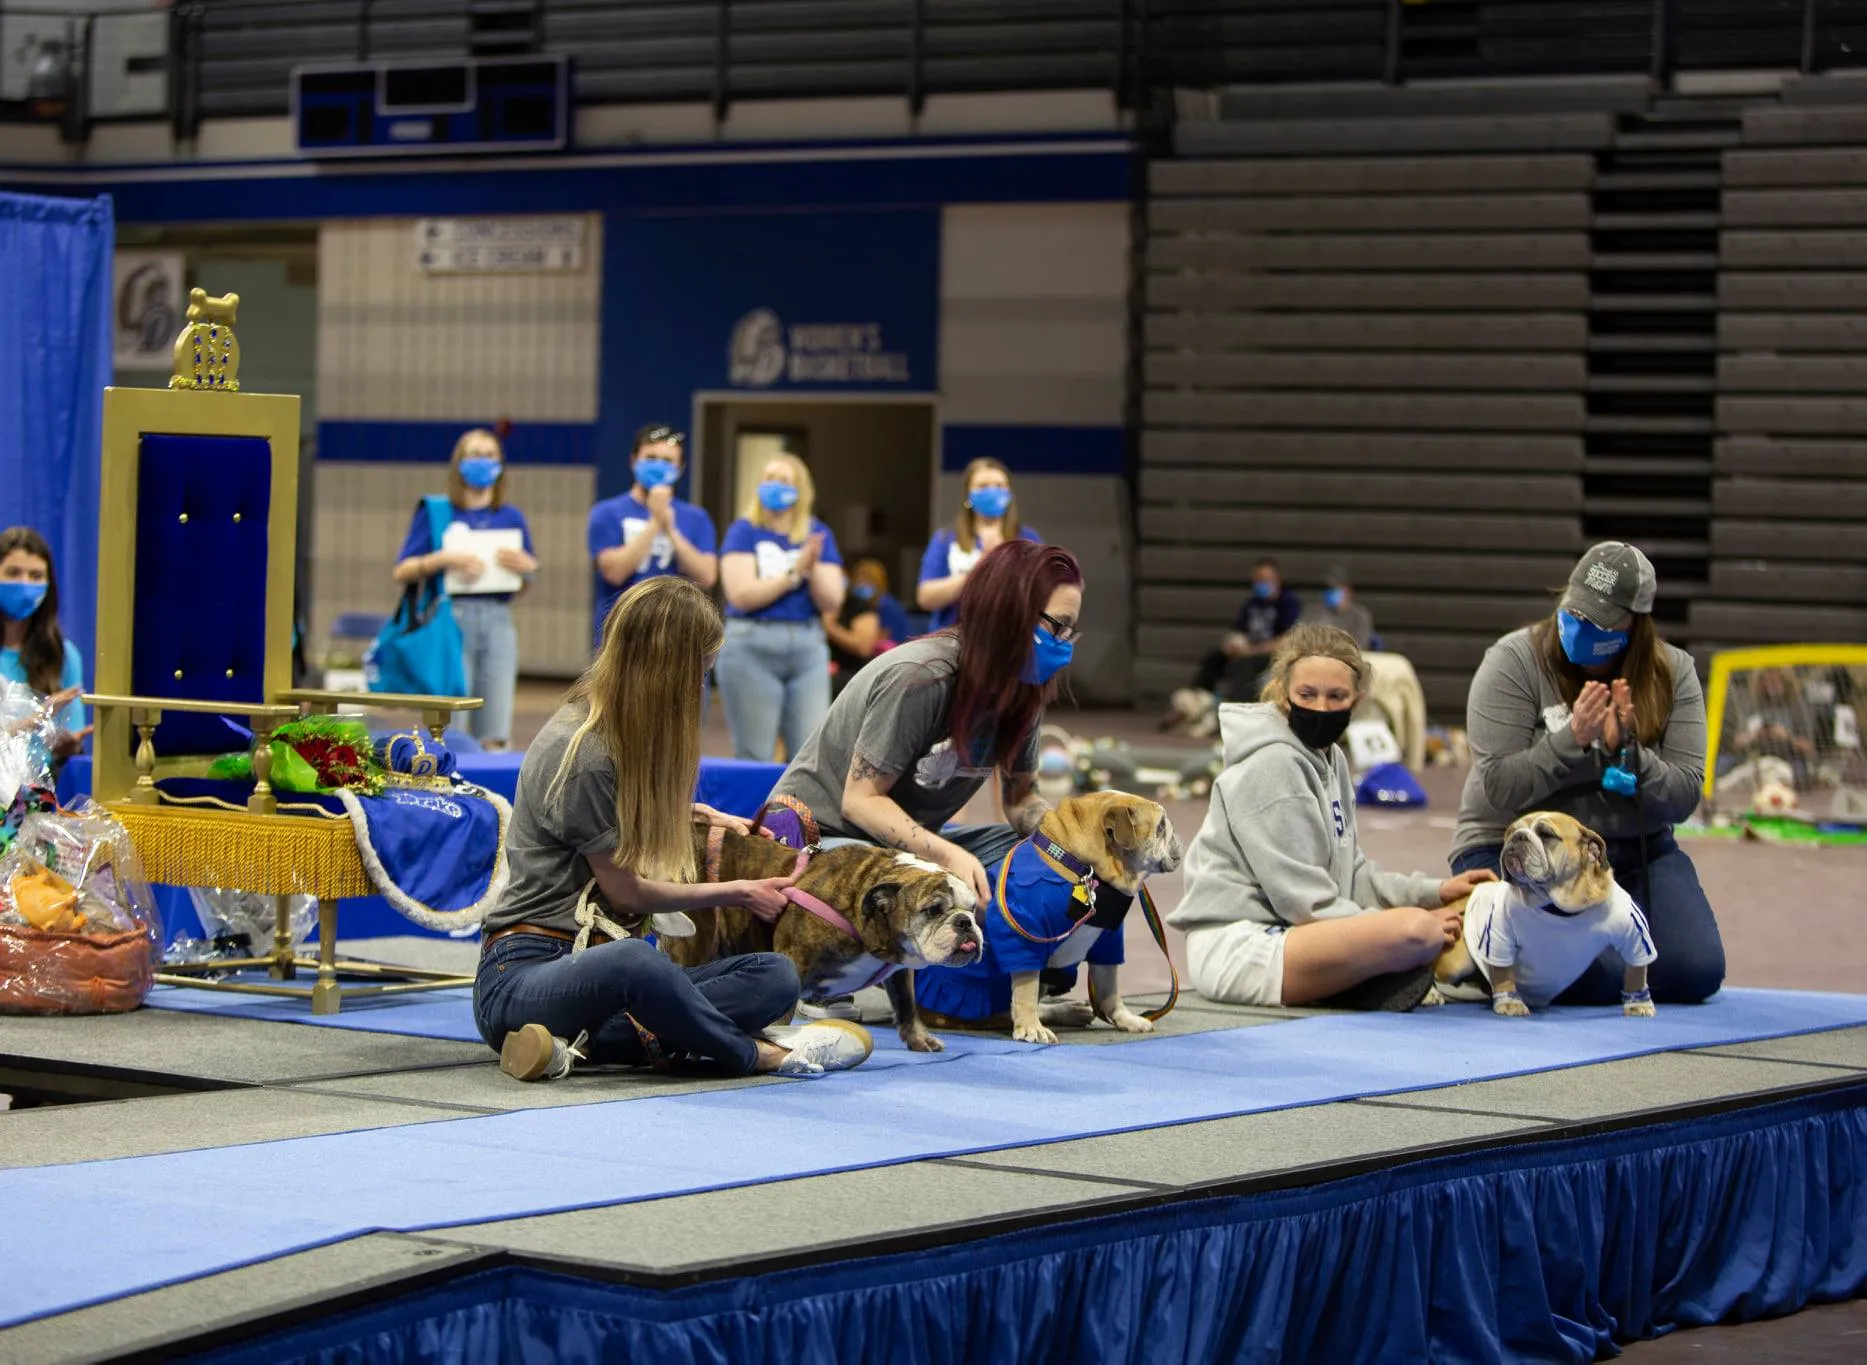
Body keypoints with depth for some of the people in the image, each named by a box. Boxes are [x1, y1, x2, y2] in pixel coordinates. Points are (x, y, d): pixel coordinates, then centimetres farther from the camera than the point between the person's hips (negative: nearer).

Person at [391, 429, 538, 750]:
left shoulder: (511, 518, 13)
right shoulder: (435, 513, 5)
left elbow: (532, 577, 17)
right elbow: (402, 572, -1)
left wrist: (524, 566, -5)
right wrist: (443, 559, -16)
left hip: (497, 619, 3)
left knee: (495, 736, -2)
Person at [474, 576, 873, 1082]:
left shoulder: (622, 735, 15)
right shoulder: (583, 754, -15)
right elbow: (625, 892, -7)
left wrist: (701, 816, 36)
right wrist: (734, 892, 6)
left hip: (587, 958, 10)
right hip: (521, 977, -10)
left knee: (776, 976, -14)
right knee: (632, 960, -45)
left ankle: (583, 1043, -28)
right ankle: (757, 1053, -22)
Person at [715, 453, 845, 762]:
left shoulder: (818, 535, 11)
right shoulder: (744, 531, 2)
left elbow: (831, 602, 3)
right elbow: (742, 594, -11)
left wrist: (814, 569, -15)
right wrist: (795, 573, -11)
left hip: (808, 647, 3)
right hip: (751, 647, -3)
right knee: (754, 756, -3)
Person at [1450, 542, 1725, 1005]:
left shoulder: (1673, 673, -1)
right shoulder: (1514, 662, -10)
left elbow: (1683, 798, -6)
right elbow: (1501, 789, -16)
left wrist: (1624, 750, -22)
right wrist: (1574, 740, -27)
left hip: (1637, 853, 4)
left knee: (1697, 973, -15)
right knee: (1598, 979, -26)